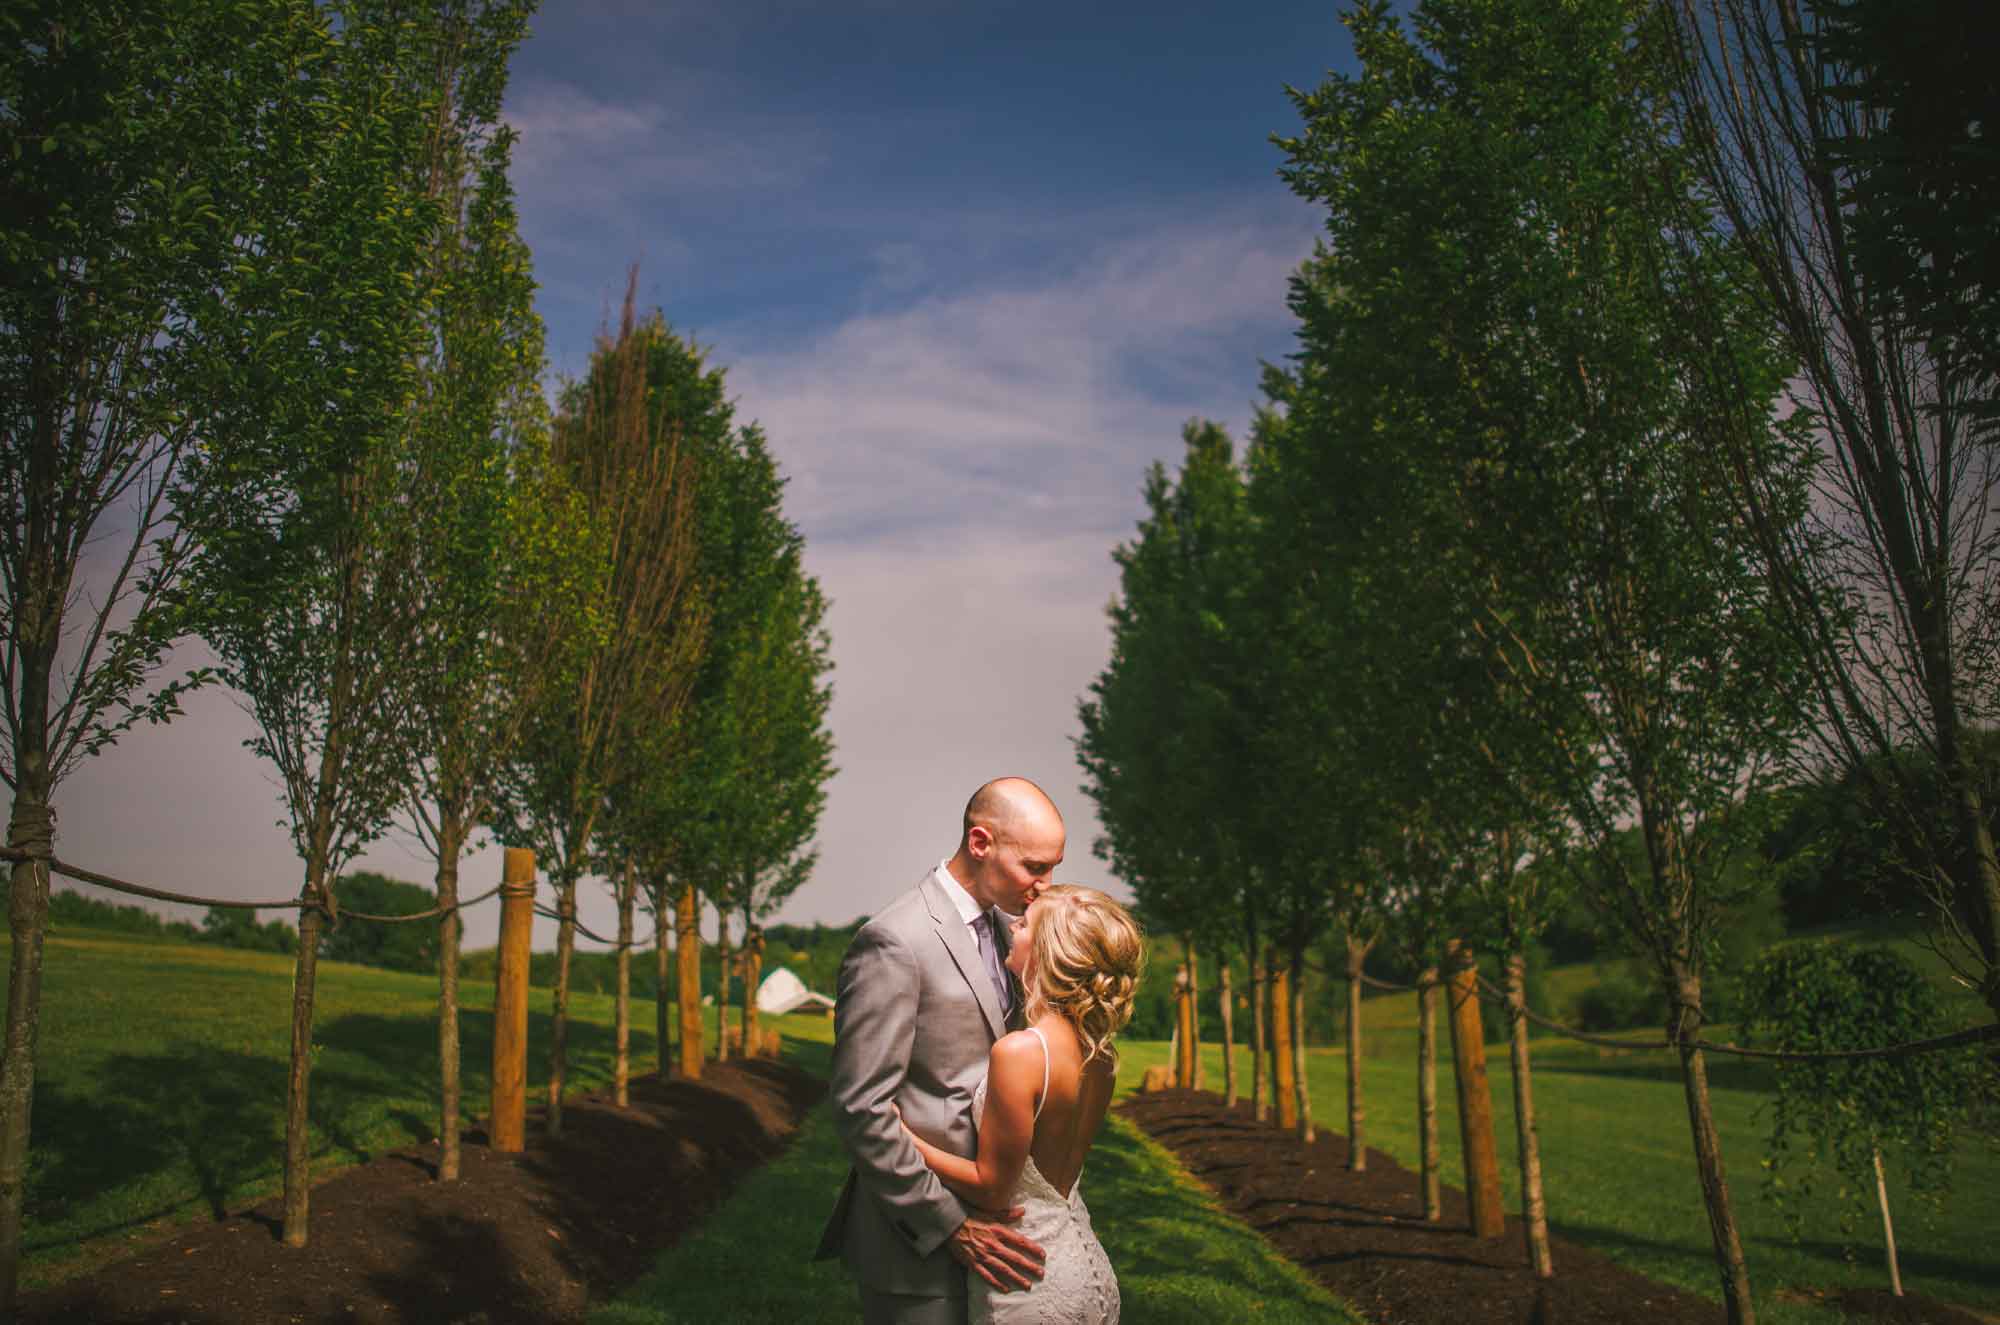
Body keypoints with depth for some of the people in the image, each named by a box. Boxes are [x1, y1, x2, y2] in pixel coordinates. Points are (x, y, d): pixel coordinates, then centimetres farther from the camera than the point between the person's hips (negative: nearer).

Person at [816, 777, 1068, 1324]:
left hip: (978, 1207, 8)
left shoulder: (997, 925, 6)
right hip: (918, 1237, -8)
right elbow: (859, 1109, -21)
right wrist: (950, 1223, -18)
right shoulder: (894, 943, -20)